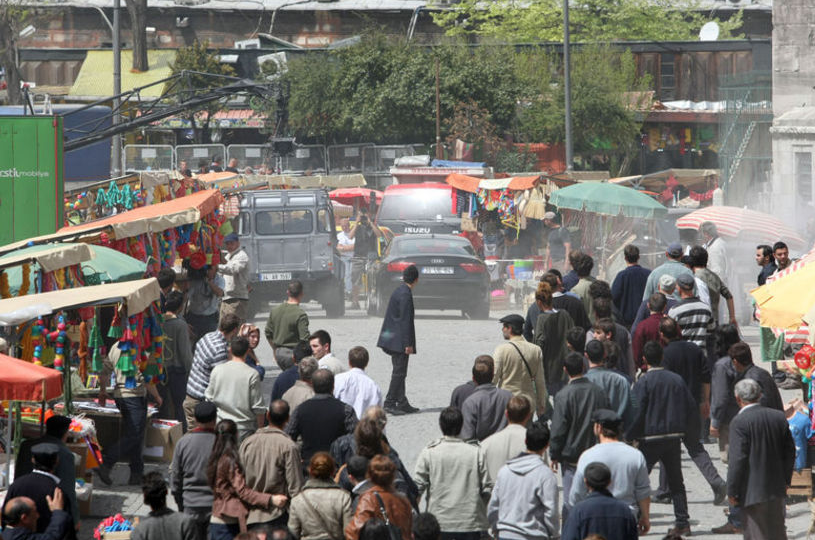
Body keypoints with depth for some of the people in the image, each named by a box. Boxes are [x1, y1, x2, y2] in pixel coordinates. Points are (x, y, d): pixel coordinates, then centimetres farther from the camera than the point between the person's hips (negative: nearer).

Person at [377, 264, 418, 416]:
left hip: (392, 339, 10)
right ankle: (389, 403, -6)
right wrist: (408, 344, -19)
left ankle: (402, 403, 18)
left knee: (399, 372, 13)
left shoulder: (398, 291, 13)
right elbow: (405, 320, -20)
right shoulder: (405, 294, -17)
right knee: (399, 372, -6)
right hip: (400, 339, -10)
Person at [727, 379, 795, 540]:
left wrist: (732, 491, -11)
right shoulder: (779, 417, 3)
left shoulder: (740, 422, -17)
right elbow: (789, 452, 10)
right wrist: (785, 479, 20)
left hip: (753, 492, -6)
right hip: (776, 489, 6)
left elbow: (737, 459, -18)